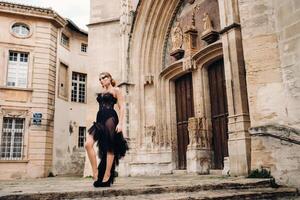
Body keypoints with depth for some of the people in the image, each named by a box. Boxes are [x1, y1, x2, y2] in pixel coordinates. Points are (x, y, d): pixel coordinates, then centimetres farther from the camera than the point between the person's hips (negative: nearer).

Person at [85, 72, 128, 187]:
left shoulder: (116, 90, 6)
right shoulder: (101, 93, 25)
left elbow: (121, 107, -2)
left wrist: (120, 123, -12)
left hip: (110, 119, -6)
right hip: (99, 119, 7)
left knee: (109, 148, -4)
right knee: (88, 144, -12)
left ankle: (106, 177, 1)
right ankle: (95, 172, -5)